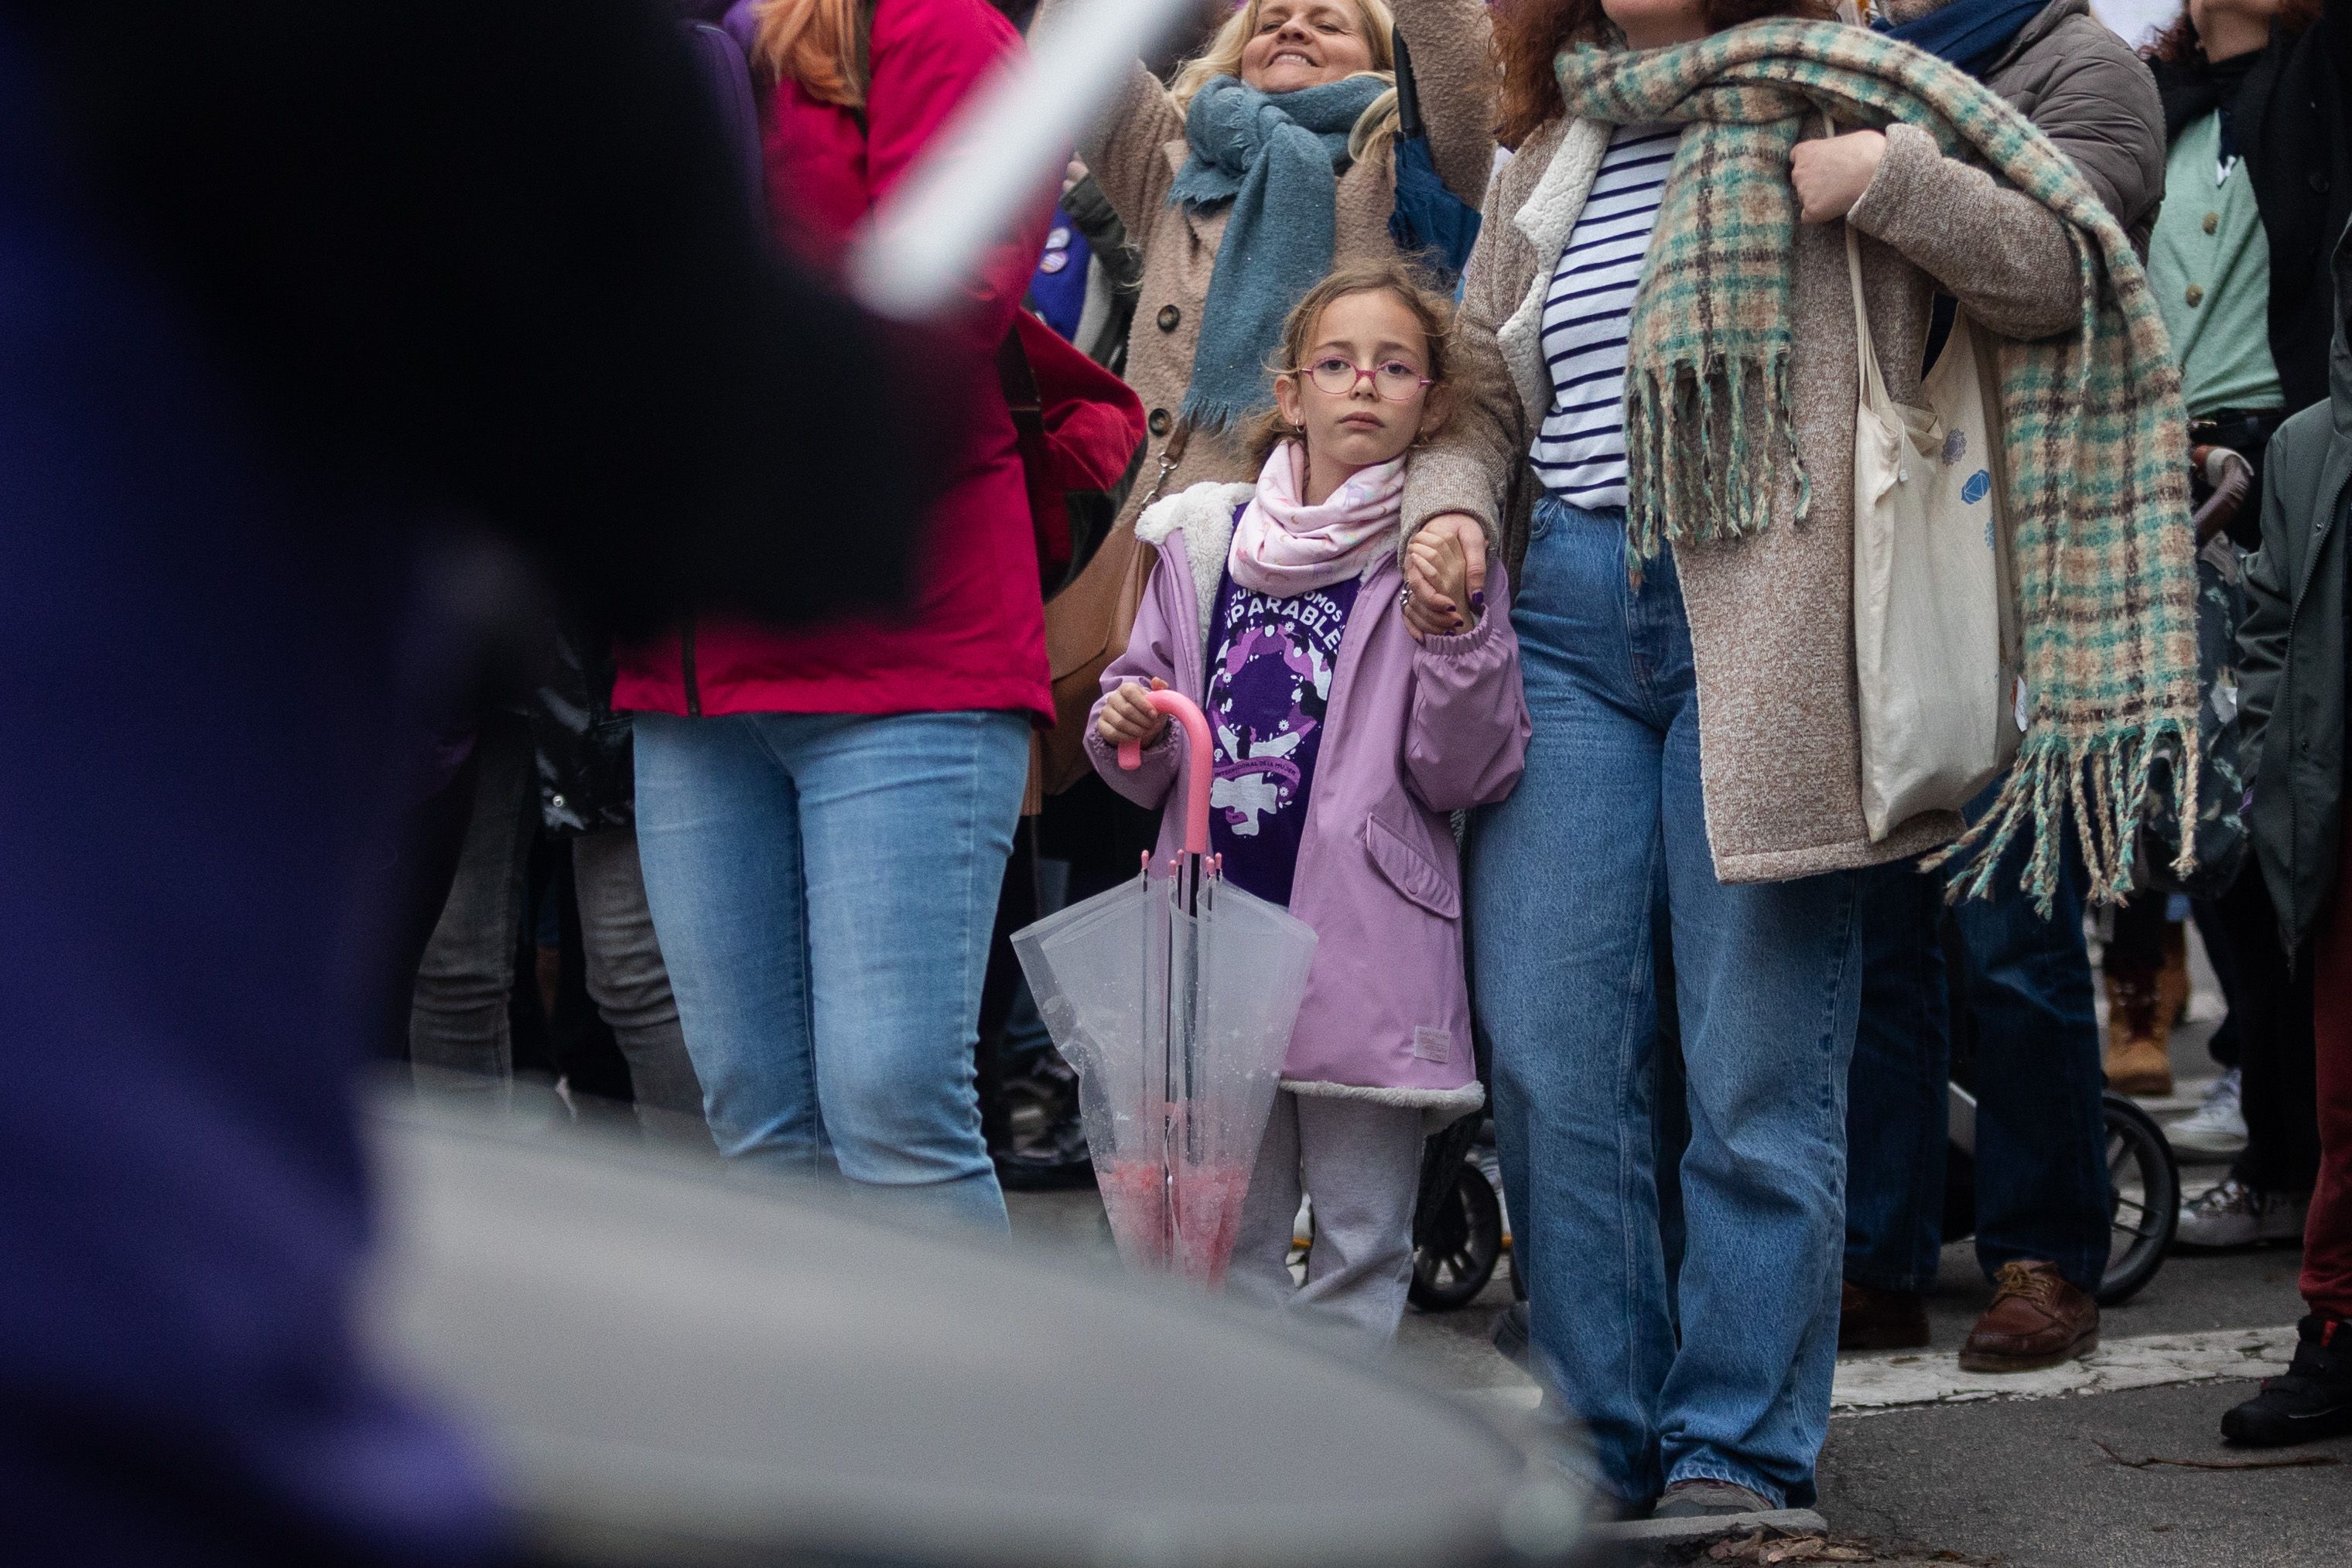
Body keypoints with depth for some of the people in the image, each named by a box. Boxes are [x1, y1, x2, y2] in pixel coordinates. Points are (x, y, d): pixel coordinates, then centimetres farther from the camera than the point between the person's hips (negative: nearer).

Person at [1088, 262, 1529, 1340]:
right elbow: (1145, 767, 18)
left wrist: (1453, 636, -16)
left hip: (1364, 946, -4)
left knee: (1361, 1240, 1)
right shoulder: (1202, 541, 9)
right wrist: (1128, 731, -4)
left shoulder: (1445, 561, -1)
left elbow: (1466, 778, -3)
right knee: (1228, 1231, 12)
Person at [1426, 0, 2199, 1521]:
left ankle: (1733, 1457, 4)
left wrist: (1884, 180, -10)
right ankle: (1600, 1449, 10)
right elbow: (1478, 386, 27)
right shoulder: (1551, 156, 19)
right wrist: (1453, 504, 7)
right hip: (1566, 613, 5)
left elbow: (2061, 273, 2)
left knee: (1761, 1077, -3)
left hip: (1763, 626, -4)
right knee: (1549, 1063, 0)